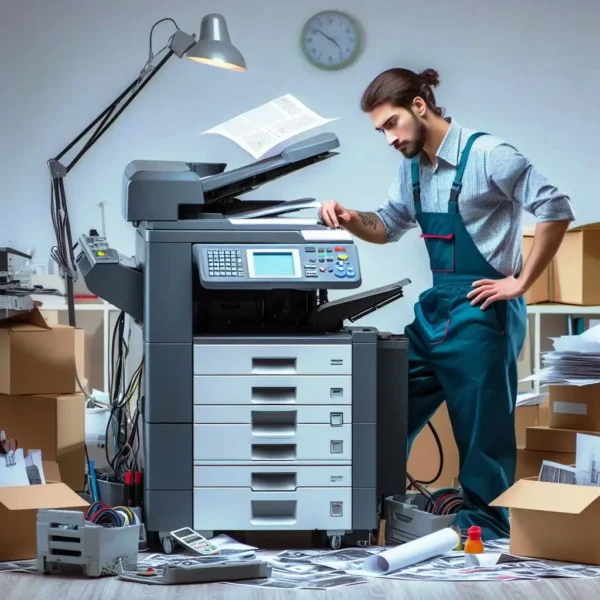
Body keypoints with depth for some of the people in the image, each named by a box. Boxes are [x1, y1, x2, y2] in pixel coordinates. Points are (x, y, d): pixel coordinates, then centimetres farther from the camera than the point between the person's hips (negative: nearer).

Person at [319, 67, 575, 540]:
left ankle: (484, 540, 16)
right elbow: (390, 226, 22)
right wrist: (351, 220, 1)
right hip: (433, 311, 8)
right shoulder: (413, 166, 8)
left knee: (482, 438, 3)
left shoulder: (486, 154, -15)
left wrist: (522, 283, -14)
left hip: (480, 316, -8)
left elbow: (556, 209, -17)